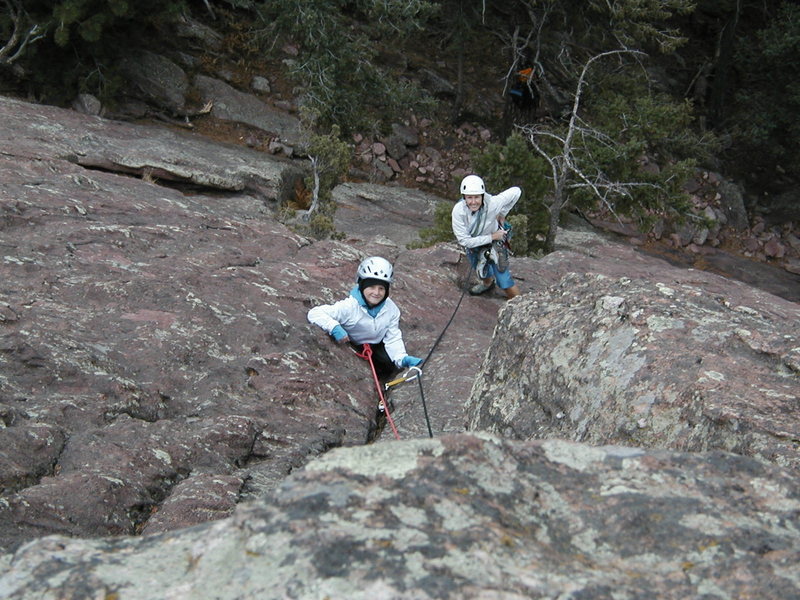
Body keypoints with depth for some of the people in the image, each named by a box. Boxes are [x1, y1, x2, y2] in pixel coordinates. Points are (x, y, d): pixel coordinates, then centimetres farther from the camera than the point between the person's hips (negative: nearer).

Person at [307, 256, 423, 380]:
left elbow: (393, 339, -15)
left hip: (375, 346, 4)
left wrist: (402, 358, -34)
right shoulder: (349, 307, -32)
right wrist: (334, 327, -53)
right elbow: (314, 313, -35)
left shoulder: (391, 309, -16)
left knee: (391, 366, -14)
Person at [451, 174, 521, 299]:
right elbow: (464, 240, -31)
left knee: (504, 282, -4)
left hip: (495, 245, -2)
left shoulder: (492, 204, -34)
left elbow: (516, 191, -18)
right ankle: (488, 283, 66)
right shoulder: (458, 211, -34)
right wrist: (492, 237, -29)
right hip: (473, 245, 2)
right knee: (482, 272, 31)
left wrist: (502, 214, -12)